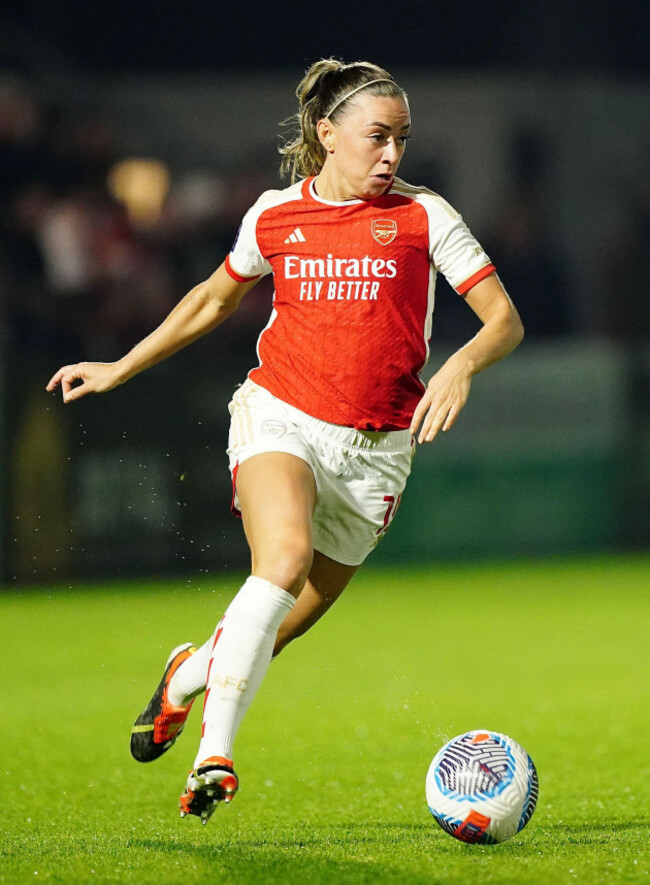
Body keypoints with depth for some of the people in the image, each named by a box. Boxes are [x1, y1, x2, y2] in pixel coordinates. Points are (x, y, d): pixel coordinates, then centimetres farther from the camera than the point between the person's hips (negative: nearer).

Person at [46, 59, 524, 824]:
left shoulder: (423, 216, 0)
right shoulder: (273, 216, 6)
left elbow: (505, 321, -3)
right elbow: (215, 300, 24)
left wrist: (459, 366, -24)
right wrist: (118, 370, 27)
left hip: (375, 447, 1)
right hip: (280, 415, -1)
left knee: (287, 623, 5)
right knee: (284, 557, -30)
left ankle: (190, 673, 39)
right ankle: (214, 753, -31)